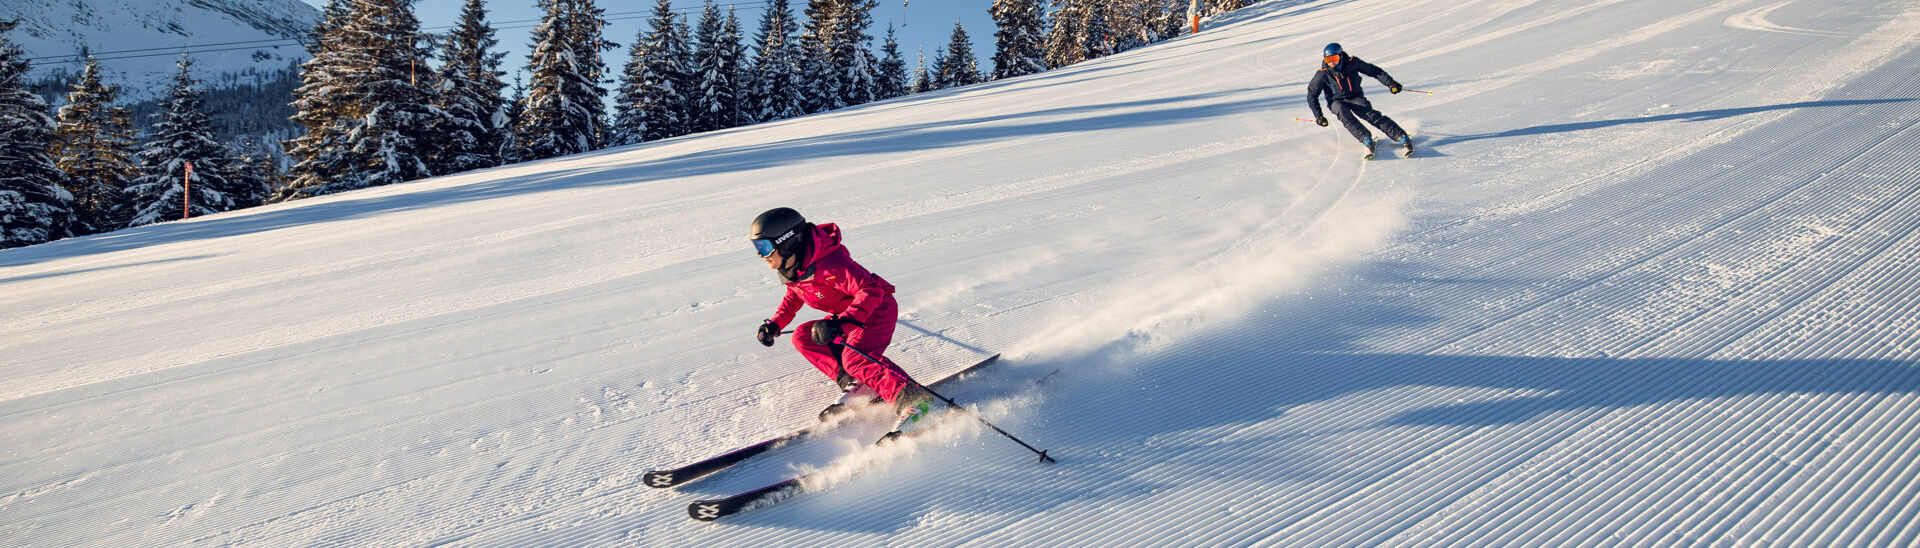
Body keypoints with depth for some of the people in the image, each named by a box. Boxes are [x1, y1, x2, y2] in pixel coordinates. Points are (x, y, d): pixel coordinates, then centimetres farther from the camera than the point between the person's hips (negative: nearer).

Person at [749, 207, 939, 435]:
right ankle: (854, 383, -10)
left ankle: (912, 399, -38)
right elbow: (794, 296, 20)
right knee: (803, 337, -1)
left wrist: (841, 323, -42)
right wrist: (775, 324, 7)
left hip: (877, 308, -10)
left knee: (855, 357, -31)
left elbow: (870, 291, -33)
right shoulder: (790, 269, -2)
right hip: (846, 316, 10)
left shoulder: (829, 265, -31)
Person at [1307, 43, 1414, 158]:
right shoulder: (1323, 74, -11)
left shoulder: (1352, 63, -8)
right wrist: (1318, 116, -9)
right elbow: (1312, 95, -4)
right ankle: (1366, 140, -42)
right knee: (1344, 115, -35)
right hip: (1337, 102, 0)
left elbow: (1374, 71, 1)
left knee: (1371, 115, -24)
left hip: (1355, 97, 0)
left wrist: (1390, 83, -8)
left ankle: (1403, 138, -31)